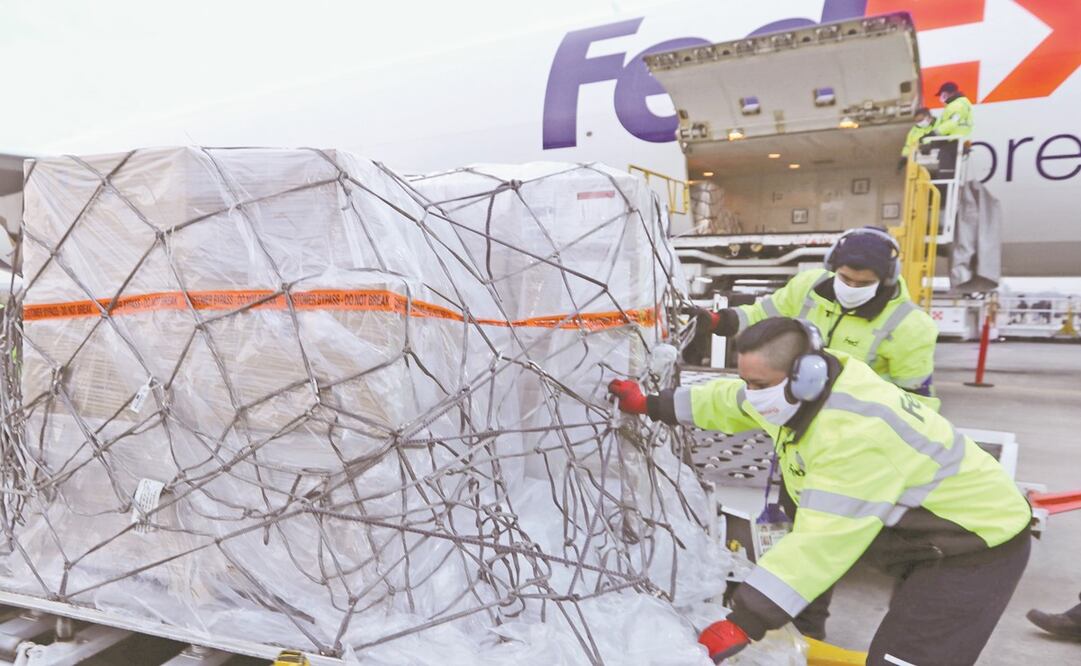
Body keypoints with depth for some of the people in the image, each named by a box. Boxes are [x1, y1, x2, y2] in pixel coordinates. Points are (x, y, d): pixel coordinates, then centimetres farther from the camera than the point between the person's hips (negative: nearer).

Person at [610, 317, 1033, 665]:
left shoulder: (855, 434, -38)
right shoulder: (803, 391, -9)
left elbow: (822, 543, -40)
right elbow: (728, 402, 8)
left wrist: (742, 624, -39)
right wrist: (649, 405, 12)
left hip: (979, 541, -10)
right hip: (931, 536, 10)